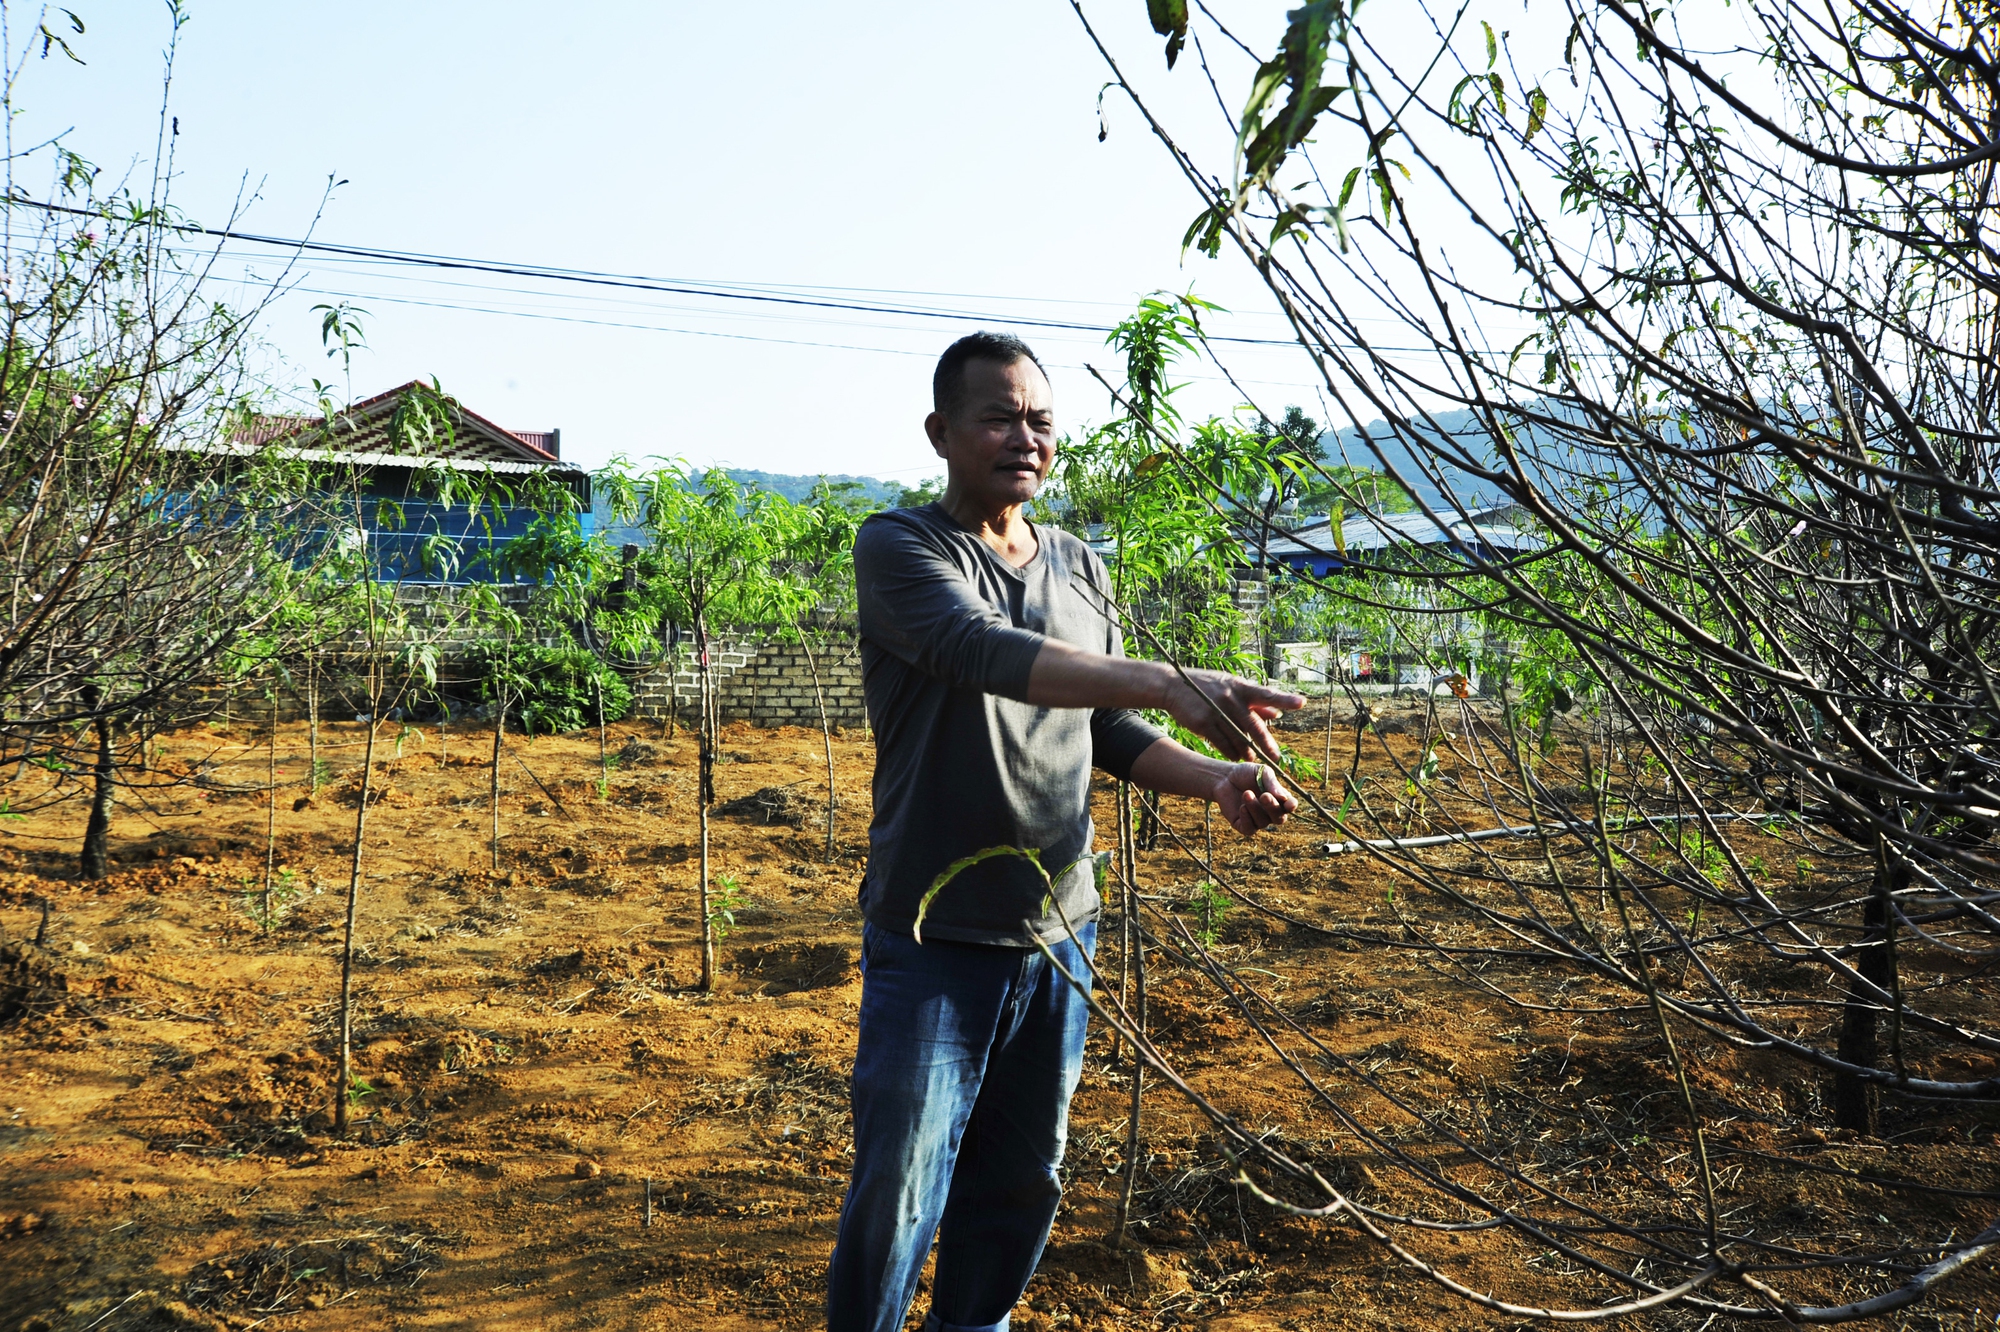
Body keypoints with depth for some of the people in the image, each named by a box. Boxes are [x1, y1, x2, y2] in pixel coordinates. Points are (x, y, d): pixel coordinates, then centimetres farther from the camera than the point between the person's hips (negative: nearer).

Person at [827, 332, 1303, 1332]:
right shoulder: (899, 548, -11)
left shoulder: (1081, 572, 9)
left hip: (1058, 933, 6)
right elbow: (983, 651, -30)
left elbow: (1106, 730, 14)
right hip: (935, 940, -6)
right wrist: (1164, 682, -42)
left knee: (1021, 1185, 17)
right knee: (897, 1200, 0)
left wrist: (1216, 779, -6)